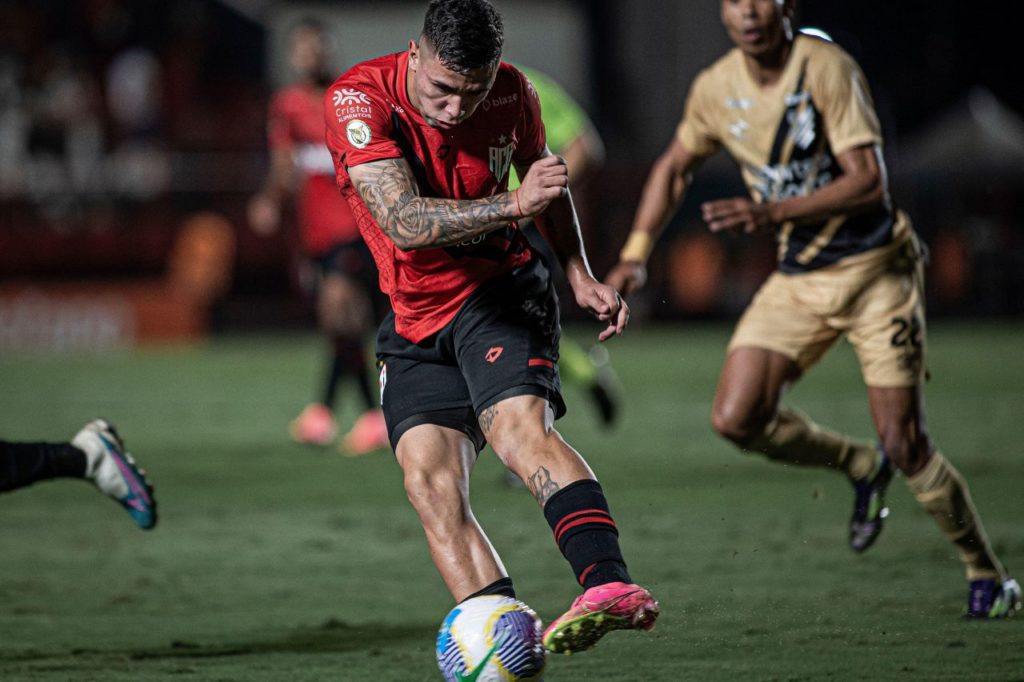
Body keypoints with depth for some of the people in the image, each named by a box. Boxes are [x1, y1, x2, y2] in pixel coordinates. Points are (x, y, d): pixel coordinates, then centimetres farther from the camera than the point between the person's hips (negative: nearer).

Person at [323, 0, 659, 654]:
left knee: (520, 425, -28)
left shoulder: (512, 93, -6)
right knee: (428, 476, -17)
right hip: (416, 322, 1)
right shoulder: (358, 99, -18)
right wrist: (515, 203, -36)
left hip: (503, 294, -1)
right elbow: (405, 223, -28)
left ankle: (612, 587, -43)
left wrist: (581, 277, 8)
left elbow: (545, 174, 16)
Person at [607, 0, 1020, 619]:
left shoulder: (828, 69, -19)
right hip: (798, 278, 5)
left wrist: (774, 211, -35)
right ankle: (860, 465, 16)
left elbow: (869, 183, -25)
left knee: (905, 445, -10)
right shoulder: (717, 89, -1)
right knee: (737, 419, -11)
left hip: (876, 268, -5)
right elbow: (675, 167, 18)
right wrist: (635, 254, 8)